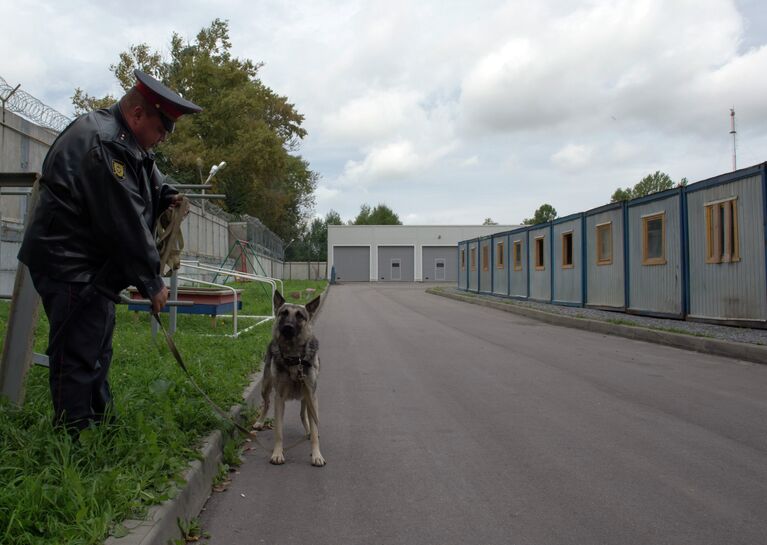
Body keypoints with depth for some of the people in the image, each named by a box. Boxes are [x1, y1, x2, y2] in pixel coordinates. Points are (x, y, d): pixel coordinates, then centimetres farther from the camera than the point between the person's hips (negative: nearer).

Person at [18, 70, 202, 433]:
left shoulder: (124, 141, 9)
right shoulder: (102, 145, -23)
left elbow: (148, 183, 24)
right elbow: (125, 223, -23)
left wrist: (166, 196, 0)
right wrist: (151, 282, -16)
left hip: (91, 268, 11)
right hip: (71, 269, -11)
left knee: (97, 349, 18)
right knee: (78, 353, -7)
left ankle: (100, 424, 30)